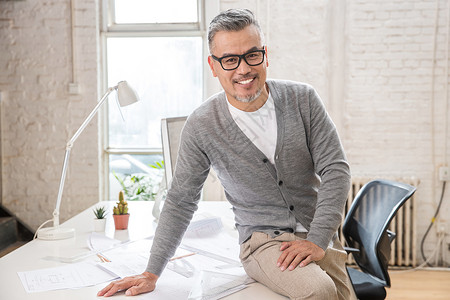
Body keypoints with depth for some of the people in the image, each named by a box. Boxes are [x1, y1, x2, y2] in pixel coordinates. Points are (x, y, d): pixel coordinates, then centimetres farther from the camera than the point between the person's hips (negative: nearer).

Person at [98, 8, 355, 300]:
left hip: (320, 236, 3)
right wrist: (152, 273, -3)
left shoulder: (303, 99, -6)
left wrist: (318, 241, -16)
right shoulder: (201, 127, -10)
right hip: (263, 240, -2)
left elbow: (335, 169, -6)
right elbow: (181, 202, -2)